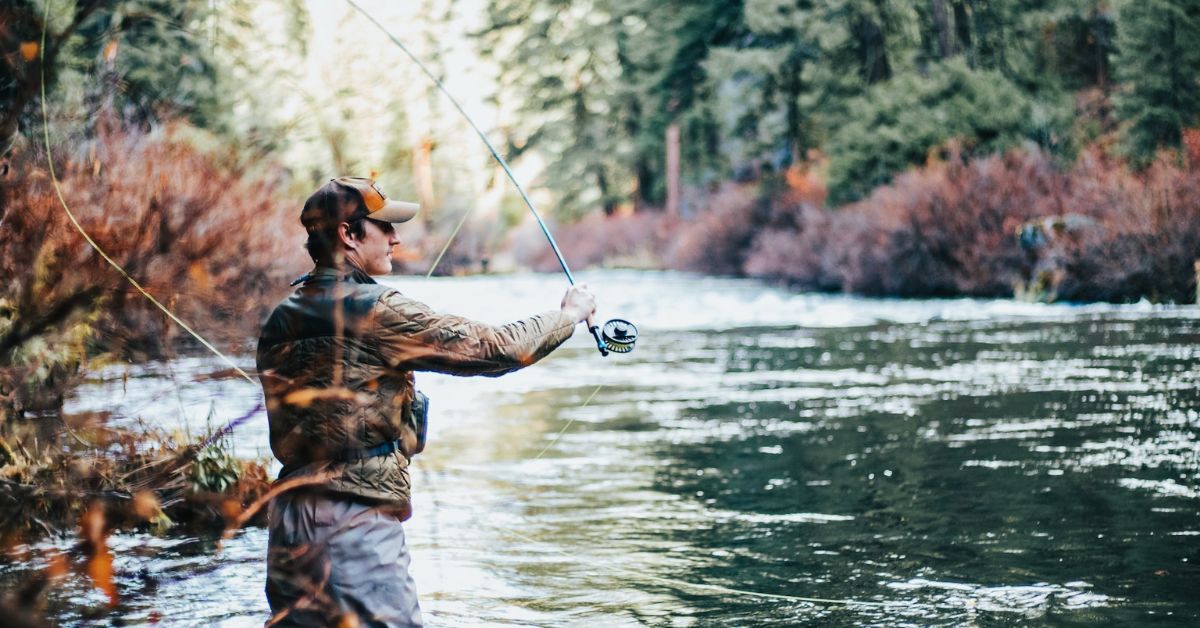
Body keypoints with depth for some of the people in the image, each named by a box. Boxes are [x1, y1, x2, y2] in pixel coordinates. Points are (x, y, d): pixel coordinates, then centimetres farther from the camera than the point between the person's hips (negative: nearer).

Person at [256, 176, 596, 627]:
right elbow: (494, 349, -9)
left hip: (288, 518, 8)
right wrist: (569, 314, 7)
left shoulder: (281, 322, 10)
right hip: (356, 519, -8)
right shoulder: (375, 311, -13)